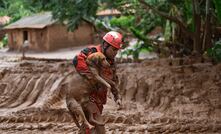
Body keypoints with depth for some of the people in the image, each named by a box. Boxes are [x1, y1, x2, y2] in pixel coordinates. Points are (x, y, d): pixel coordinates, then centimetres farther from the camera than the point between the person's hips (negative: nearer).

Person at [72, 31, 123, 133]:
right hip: (87, 95, -8)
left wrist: (116, 96, 13)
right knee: (98, 123, -14)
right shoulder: (93, 52, -17)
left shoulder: (111, 61, 10)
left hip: (99, 98, 8)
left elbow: (113, 79, 20)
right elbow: (77, 60, -35)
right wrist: (88, 75, -39)